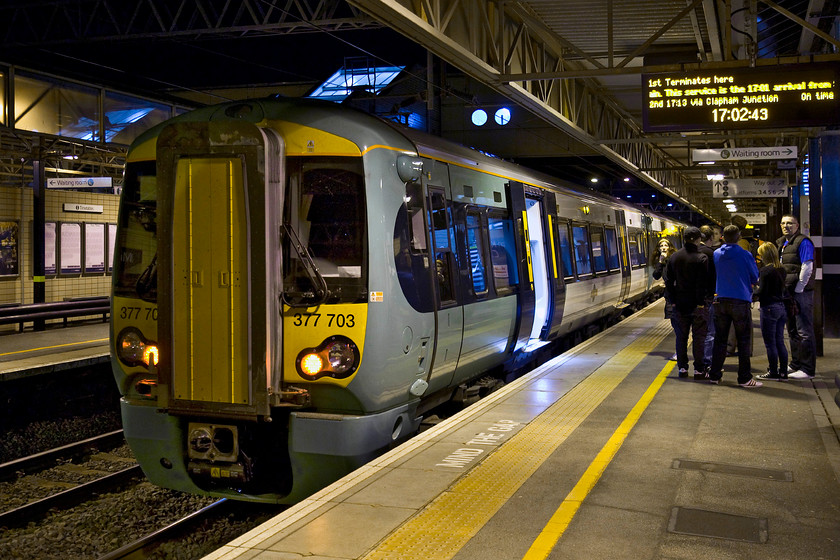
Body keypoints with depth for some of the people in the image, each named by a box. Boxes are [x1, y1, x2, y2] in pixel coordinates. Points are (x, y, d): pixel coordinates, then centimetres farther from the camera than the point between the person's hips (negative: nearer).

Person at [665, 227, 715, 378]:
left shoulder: (674, 257, 3)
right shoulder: (702, 258, -10)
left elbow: (668, 281, 5)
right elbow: (708, 281, -12)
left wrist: (673, 300, 9)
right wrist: (709, 297, -3)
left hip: (680, 304, 3)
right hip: (698, 304, -3)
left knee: (681, 337, 11)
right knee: (699, 337, 4)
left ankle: (682, 367, 13)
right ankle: (699, 368, 5)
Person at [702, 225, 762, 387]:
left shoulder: (716, 254, 2)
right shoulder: (745, 255, -9)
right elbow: (755, 277, 4)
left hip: (720, 301, 4)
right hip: (741, 301, -4)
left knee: (720, 339, 12)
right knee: (743, 340, 2)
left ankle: (714, 374, 16)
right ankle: (745, 378, 4)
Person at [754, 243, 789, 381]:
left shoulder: (765, 270, -13)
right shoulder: (781, 269, 8)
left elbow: (762, 292, -17)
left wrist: (754, 292, 2)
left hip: (769, 308, -8)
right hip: (781, 306, 8)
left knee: (770, 343, 0)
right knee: (780, 341, 12)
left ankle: (773, 372, 5)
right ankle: (783, 372, 14)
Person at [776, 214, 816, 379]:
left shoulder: (803, 242, -9)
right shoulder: (781, 243, 17)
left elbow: (807, 268, -15)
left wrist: (798, 291, -16)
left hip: (801, 292, -9)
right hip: (788, 294, 9)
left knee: (804, 331, -6)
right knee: (792, 331, 16)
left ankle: (808, 369, -3)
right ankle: (795, 364, 27)